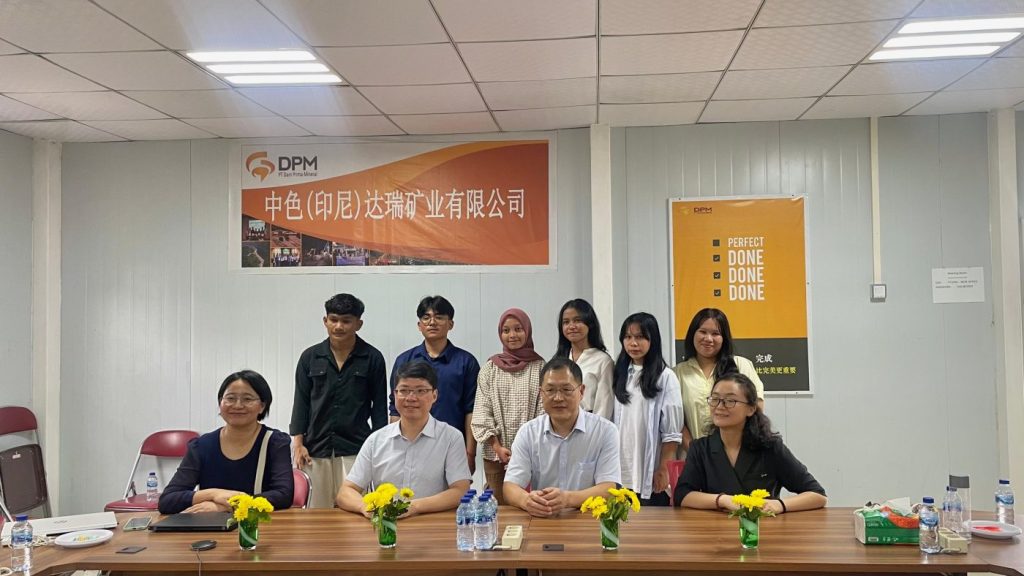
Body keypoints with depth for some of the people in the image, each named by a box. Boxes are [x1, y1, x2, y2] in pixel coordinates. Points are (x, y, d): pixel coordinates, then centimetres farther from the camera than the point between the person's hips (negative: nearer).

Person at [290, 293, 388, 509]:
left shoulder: (372, 358, 0)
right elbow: (301, 402, 7)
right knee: (317, 511, 7)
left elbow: (380, 405, 3)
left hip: (355, 448, -2)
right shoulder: (310, 357, 5)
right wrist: (298, 444, 1)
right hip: (316, 448, 2)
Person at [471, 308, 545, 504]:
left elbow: (544, 410, -1)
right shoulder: (490, 368, 7)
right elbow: (481, 411, 3)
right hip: (495, 454, 1)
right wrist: (497, 446, -7)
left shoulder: (539, 367, 3)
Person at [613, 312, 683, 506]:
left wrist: (663, 469, -9)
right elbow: (610, 421, 10)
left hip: (650, 473, -4)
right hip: (621, 471, 4)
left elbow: (672, 431, -7)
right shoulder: (619, 374, 10)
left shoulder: (665, 377, -6)